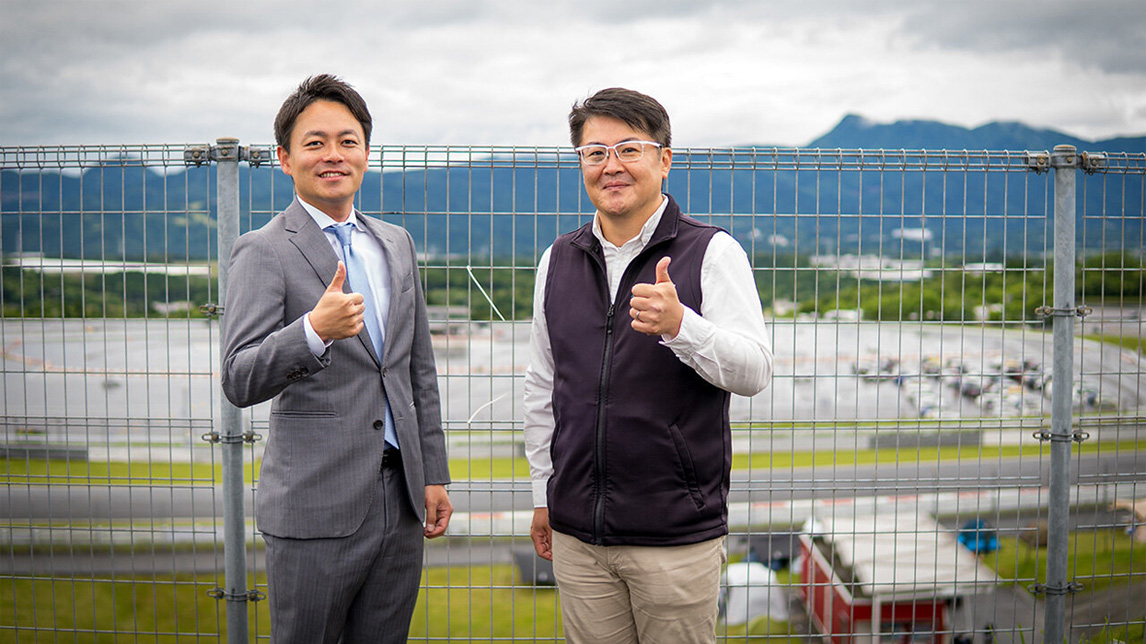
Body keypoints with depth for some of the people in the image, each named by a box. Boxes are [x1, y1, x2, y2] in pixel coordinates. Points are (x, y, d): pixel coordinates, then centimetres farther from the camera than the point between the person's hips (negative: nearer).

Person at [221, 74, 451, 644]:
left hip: (400, 498, 6)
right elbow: (239, 383, -16)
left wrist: (434, 474, 14)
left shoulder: (396, 243, 13)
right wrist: (314, 331, -33)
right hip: (316, 508, -5)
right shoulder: (263, 252, -7)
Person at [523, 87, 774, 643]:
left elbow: (755, 373, -11)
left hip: (678, 535, -3)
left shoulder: (713, 252, -4)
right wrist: (543, 492, 15)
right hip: (577, 531, 4)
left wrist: (680, 325, -28)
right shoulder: (558, 260, 9)